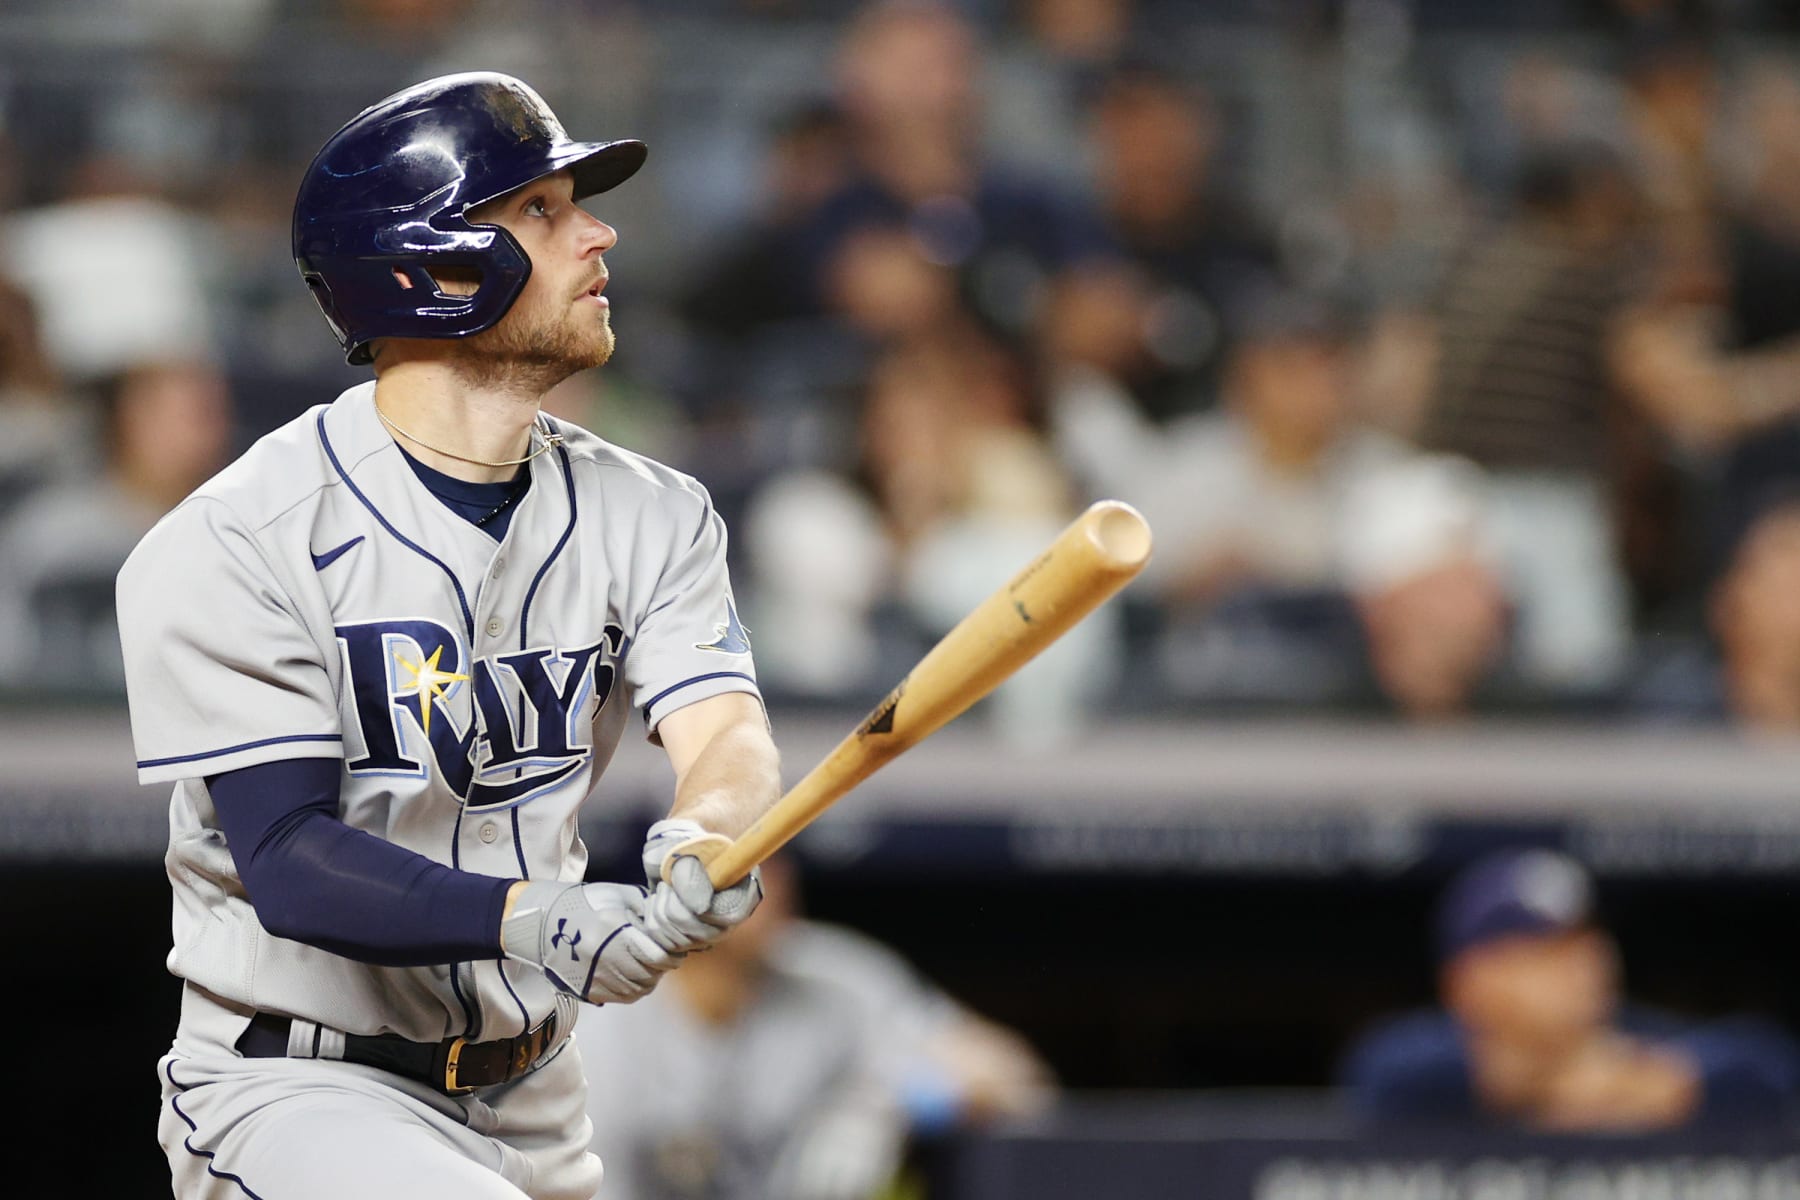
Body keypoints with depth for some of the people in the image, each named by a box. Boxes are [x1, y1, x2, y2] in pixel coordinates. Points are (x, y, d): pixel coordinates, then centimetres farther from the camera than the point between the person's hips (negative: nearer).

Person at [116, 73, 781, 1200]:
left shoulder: (648, 517, 3)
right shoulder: (232, 547, -14)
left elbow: (725, 730, -13)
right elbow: (288, 862, -21)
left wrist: (709, 834, -38)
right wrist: (528, 920, -37)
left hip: (533, 1104, 6)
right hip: (293, 1093, -6)